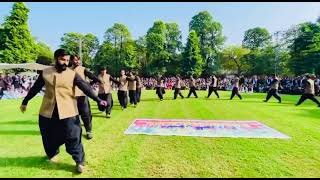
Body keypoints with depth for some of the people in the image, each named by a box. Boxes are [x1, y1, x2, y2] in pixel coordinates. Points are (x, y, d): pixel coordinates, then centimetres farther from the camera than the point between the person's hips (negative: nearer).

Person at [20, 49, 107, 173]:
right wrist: (25, 102, 21)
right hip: (48, 111, 3)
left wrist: (98, 100, -24)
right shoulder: (45, 73, 3)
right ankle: (52, 154, 46)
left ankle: (79, 162, 12)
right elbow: (35, 88, 13)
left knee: (73, 137, -2)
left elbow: (85, 87, -14)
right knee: (49, 136, 18)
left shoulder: (73, 74, -6)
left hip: (68, 112, -3)